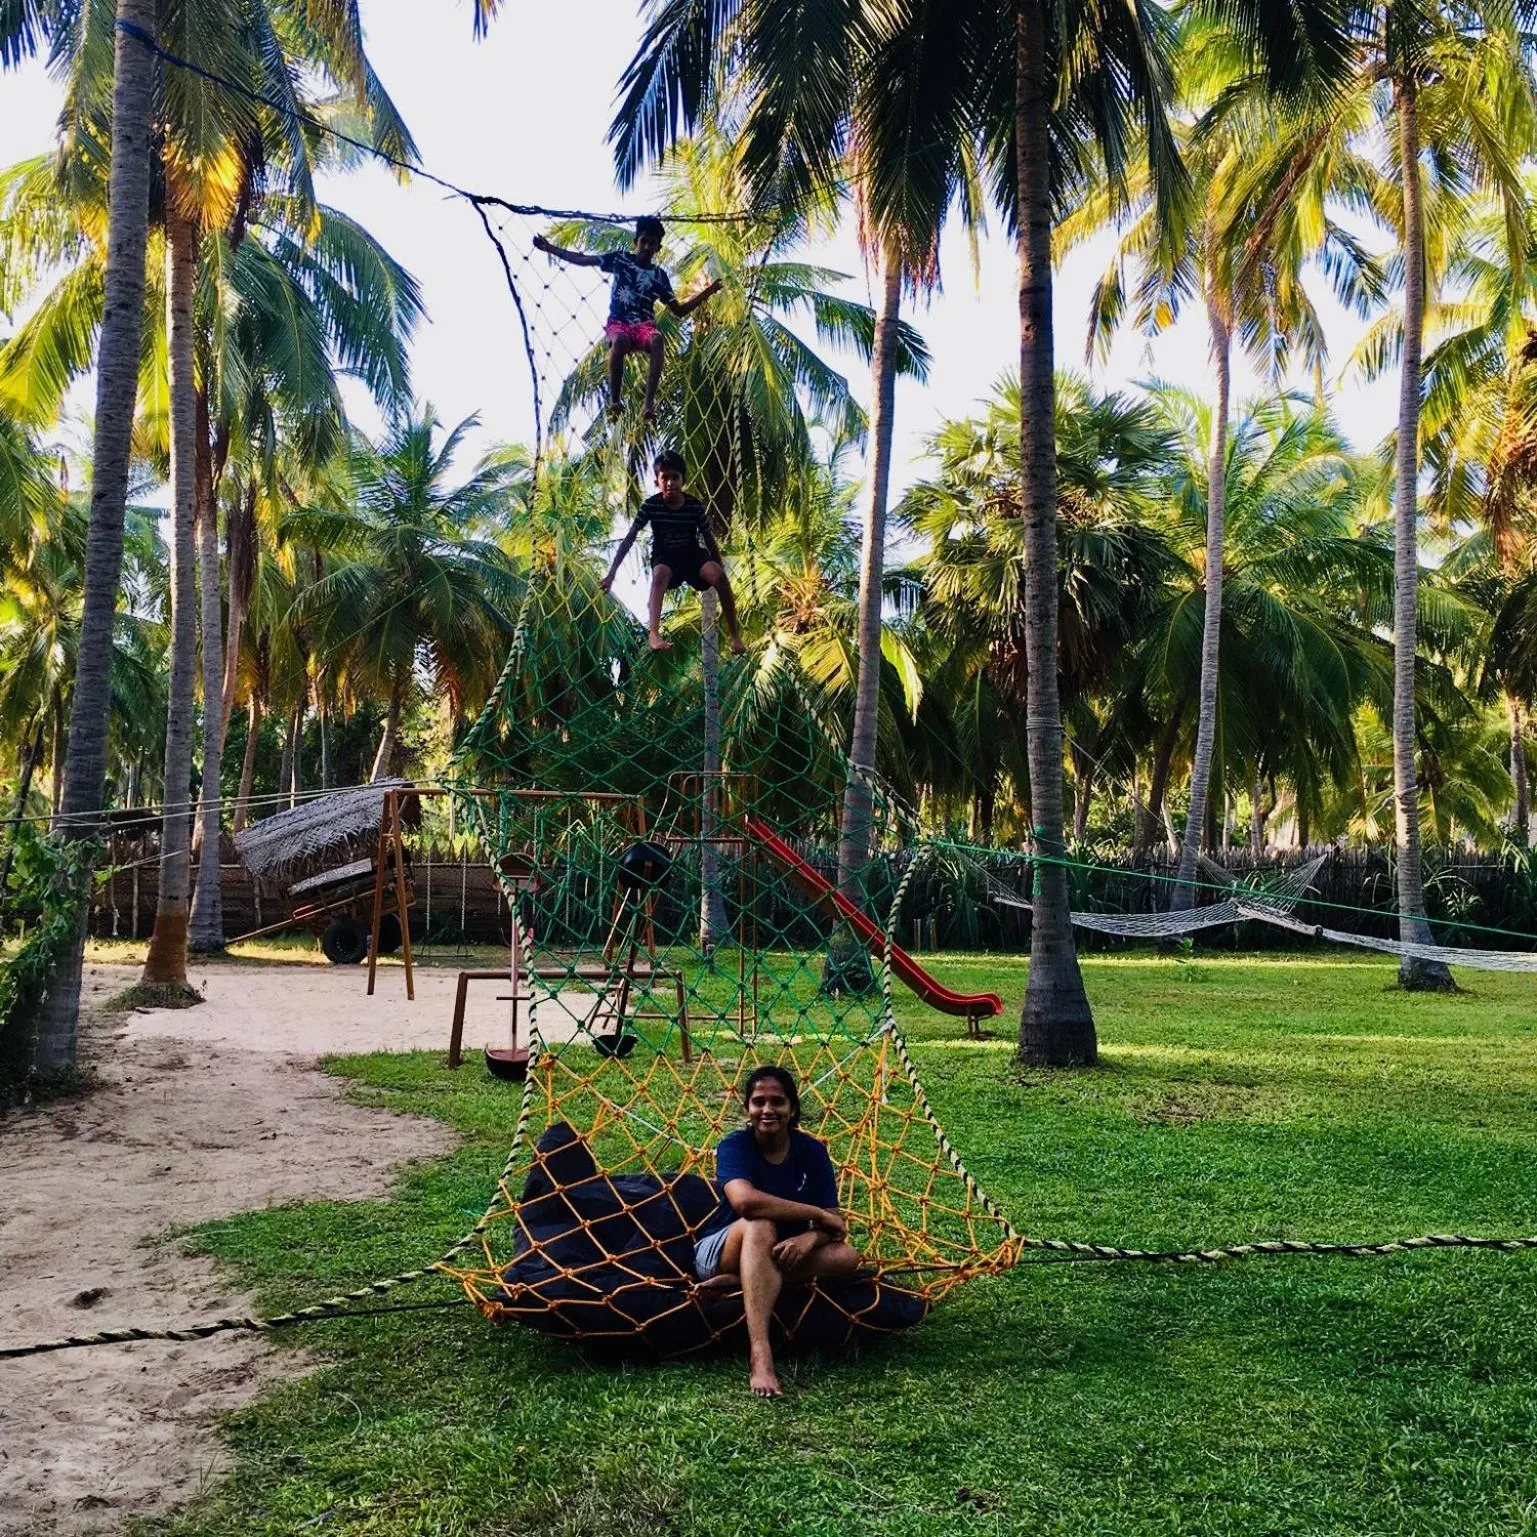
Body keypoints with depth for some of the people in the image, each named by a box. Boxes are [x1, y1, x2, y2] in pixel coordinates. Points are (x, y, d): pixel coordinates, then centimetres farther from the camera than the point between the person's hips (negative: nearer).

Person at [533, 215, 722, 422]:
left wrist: (707, 292, 4)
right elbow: (581, 259, 11)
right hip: (618, 323, -1)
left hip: (644, 325, 1)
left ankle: (649, 402, -46)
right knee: (619, 341, -40)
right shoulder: (620, 259, 11)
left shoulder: (660, 276, 14)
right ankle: (615, 400, -33)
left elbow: (679, 310, 14)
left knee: (657, 340, -36)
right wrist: (550, 248, 4)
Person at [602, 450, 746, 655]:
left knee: (719, 576, -28)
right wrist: (611, 573, -18)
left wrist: (720, 573, -1)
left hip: (692, 554, 1)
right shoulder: (651, 505, -16)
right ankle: (654, 634, -48)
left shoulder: (695, 507, -13)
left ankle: (735, 635, -20)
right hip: (664, 556, -1)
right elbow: (629, 539, -14)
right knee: (660, 574, -37)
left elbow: (710, 542, -3)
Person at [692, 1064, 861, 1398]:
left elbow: (834, 1224, -10)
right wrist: (818, 1213, -31)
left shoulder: (812, 1151, -5)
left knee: (847, 1256, -24)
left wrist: (810, 1238, -34)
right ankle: (760, 1357, -51)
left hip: (785, 1257, 4)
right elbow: (745, 1201, -37)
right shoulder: (735, 1146, -16)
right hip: (719, 1254, -4)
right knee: (760, 1225, -38)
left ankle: (736, 1283, -29)